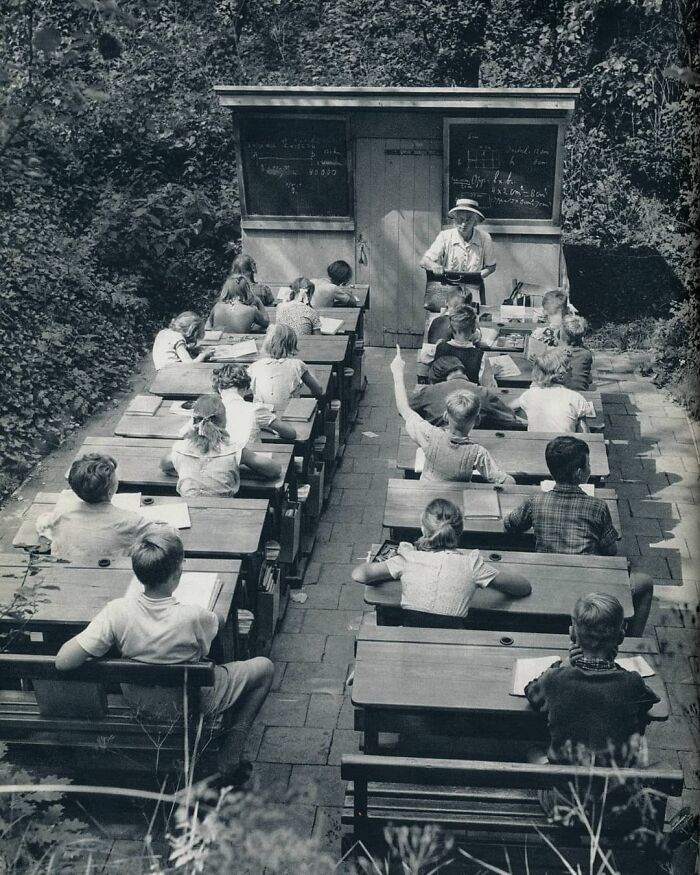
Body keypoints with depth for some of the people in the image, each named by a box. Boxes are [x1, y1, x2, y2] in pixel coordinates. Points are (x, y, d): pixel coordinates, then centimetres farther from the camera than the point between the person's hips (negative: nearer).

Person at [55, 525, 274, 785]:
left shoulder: (117, 612, -30)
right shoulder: (194, 617, -34)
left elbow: (63, 662, -28)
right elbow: (217, 624, -9)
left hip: (138, 702, 4)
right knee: (264, 666, 18)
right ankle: (229, 761, 17)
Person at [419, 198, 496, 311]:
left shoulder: (484, 238, -2)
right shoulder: (445, 236, -4)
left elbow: (491, 266, 11)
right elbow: (424, 261, -8)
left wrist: (479, 276, -9)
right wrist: (434, 266, -30)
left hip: (473, 291, 1)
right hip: (447, 291, -1)